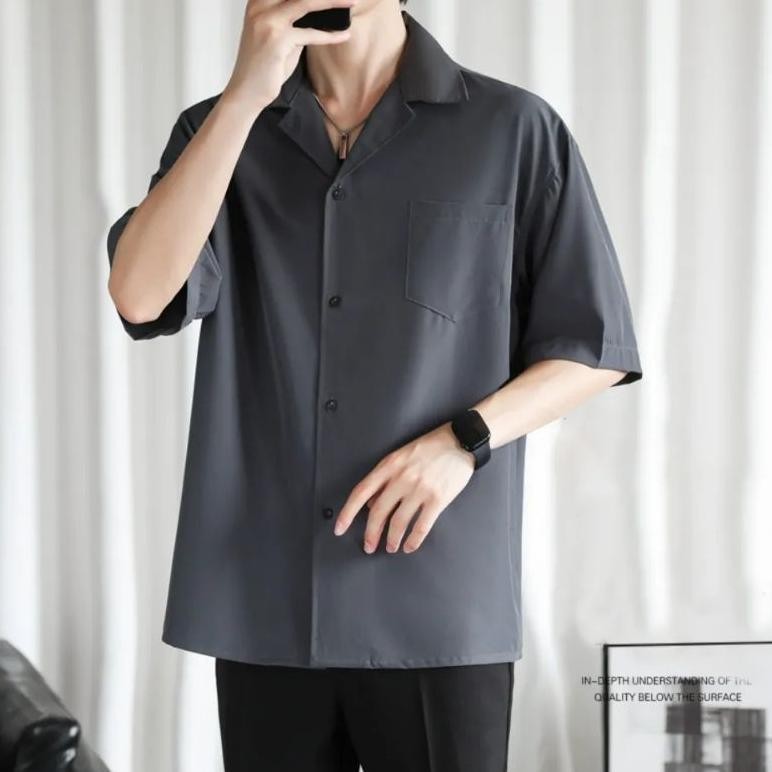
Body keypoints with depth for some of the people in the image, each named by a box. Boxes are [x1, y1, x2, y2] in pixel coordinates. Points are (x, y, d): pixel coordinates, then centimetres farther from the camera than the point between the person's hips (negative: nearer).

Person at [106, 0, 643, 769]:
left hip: (438, 607, -2)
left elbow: (597, 350, 4)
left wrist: (465, 439, -12)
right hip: (263, 604, 3)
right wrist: (245, 95, -13)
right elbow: (140, 295, -8)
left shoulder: (513, 129, 1)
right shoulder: (219, 131, 9)